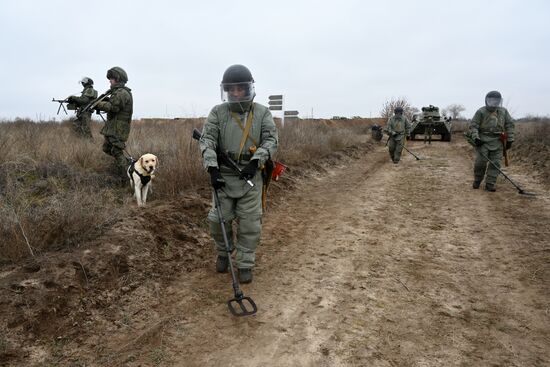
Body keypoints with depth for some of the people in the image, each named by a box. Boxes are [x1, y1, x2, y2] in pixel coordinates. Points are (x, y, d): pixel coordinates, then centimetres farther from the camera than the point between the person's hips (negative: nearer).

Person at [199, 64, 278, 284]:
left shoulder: (262, 113, 2)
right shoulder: (218, 112, 1)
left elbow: (271, 140, -5)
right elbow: (206, 140, -6)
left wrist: (255, 161, -21)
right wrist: (212, 168, -20)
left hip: (251, 177, 0)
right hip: (224, 176, 1)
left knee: (250, 224, 1)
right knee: (218, 220, 4)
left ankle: (245, 264, 18)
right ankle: (223, 253, 32)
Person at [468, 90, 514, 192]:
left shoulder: (503, 111, 11)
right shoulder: (481, 112, -1)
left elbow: (510, 125, 14)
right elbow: (473, 125, -3)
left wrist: (510, 140, 8)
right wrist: (476, 138, -17)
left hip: (497, 141, 3)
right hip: (483, 140, -3)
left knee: (495, 163, -2)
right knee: (480, 161, -7)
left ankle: (490, 184, 3)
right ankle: (477, 181, 14)